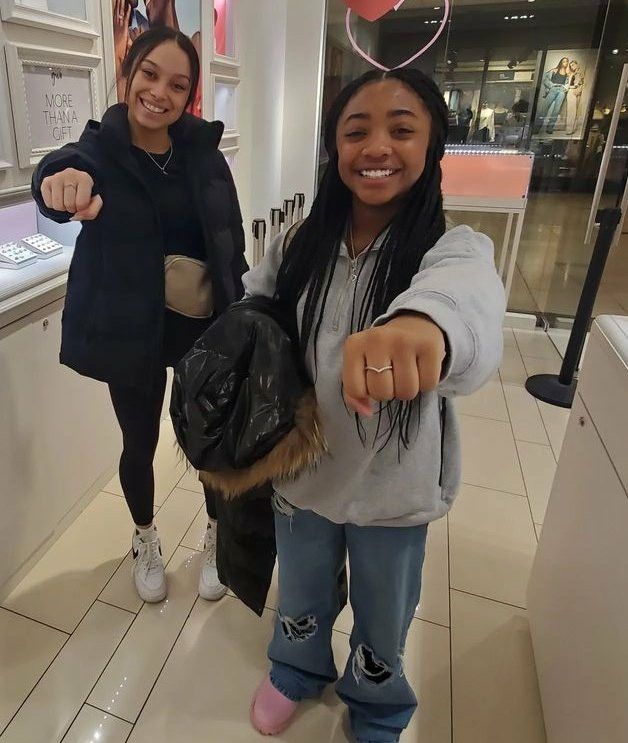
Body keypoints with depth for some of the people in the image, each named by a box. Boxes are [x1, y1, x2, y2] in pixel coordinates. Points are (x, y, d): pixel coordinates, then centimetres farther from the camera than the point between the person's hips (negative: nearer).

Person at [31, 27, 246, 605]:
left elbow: (232, 243, 2)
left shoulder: (204, 152, -1)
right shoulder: (100, 149, -7)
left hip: (206, 326, 2)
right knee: (139, 444, 13)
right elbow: (61, 170, -32)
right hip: (134, 332, -1)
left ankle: (216, 538, 38)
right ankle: (146, 539, 43)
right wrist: (66, 180, -56)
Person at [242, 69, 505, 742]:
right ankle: (297, 672, 63)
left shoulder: (454, 249, -17)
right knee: (301, 603, 27)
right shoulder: (297, 248, -6)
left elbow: (471, 302, -41)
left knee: (382, 625, 24)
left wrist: (427, 319, -66)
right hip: (300, 473, 2)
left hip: (392, 489, -1)